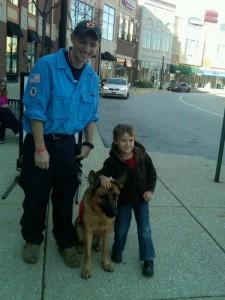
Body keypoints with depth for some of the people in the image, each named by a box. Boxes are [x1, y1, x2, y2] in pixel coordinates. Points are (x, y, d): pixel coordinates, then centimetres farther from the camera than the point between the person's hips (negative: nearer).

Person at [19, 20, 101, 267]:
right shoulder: (47, 65, -16)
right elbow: (35, 110, -18)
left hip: (67, 143, 5)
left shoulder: (92, 77, 2)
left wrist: (88, 143, 5)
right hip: (40, 141, -4)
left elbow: (91, 115, 12)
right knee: (36, 195, 10)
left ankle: (66, 242, 32)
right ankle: (32, 240, 34)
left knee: (65, 195, 14)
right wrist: (40, 148, -18)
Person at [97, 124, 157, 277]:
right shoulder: (113, 161, -19)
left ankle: (148, 259, 20)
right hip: (123, 199, -1)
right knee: (121, 229, 11)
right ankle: (117, 251, 38)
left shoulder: (142, 156, -14)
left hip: (141, 198, 1)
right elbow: (103, 172, -25)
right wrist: (102, 177, -48)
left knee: (144, 230, 6)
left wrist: (150, 190, -10)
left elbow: (152, 173, -3)